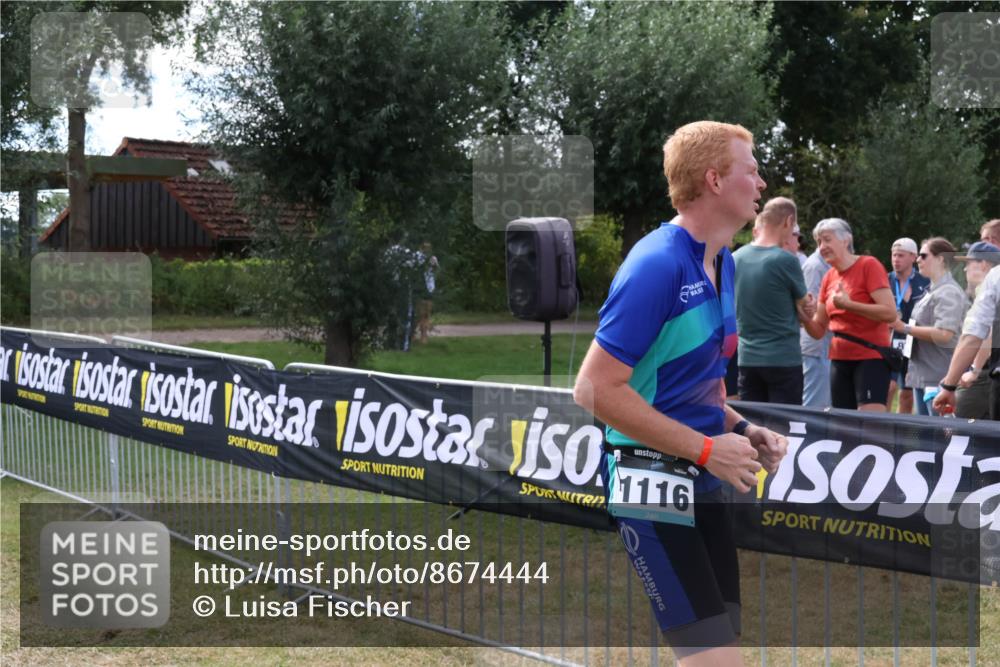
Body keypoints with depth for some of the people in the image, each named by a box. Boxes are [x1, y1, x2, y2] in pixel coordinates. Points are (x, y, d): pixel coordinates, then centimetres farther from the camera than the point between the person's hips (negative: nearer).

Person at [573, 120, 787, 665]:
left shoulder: (723, 263, 9)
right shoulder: (658, 264, -19)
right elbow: (595, 390, -22)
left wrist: (739, 430, 4)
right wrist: (707, 449, -19)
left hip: (705, 482, 9)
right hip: (652, 482, -9)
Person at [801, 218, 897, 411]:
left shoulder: (868, 265, -6)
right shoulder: (828, 278, 11)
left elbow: (890, 313, -16)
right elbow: (819, 330, 15)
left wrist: (848, 304, -21)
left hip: (870, 358, -7)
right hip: (839, 360, 7)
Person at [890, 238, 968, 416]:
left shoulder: (948, 292, -14)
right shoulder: (932, 291, 18)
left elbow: (944, 334, -24)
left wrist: (905, 328, -17)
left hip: (939, 379, -10)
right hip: (923, 376, 10)